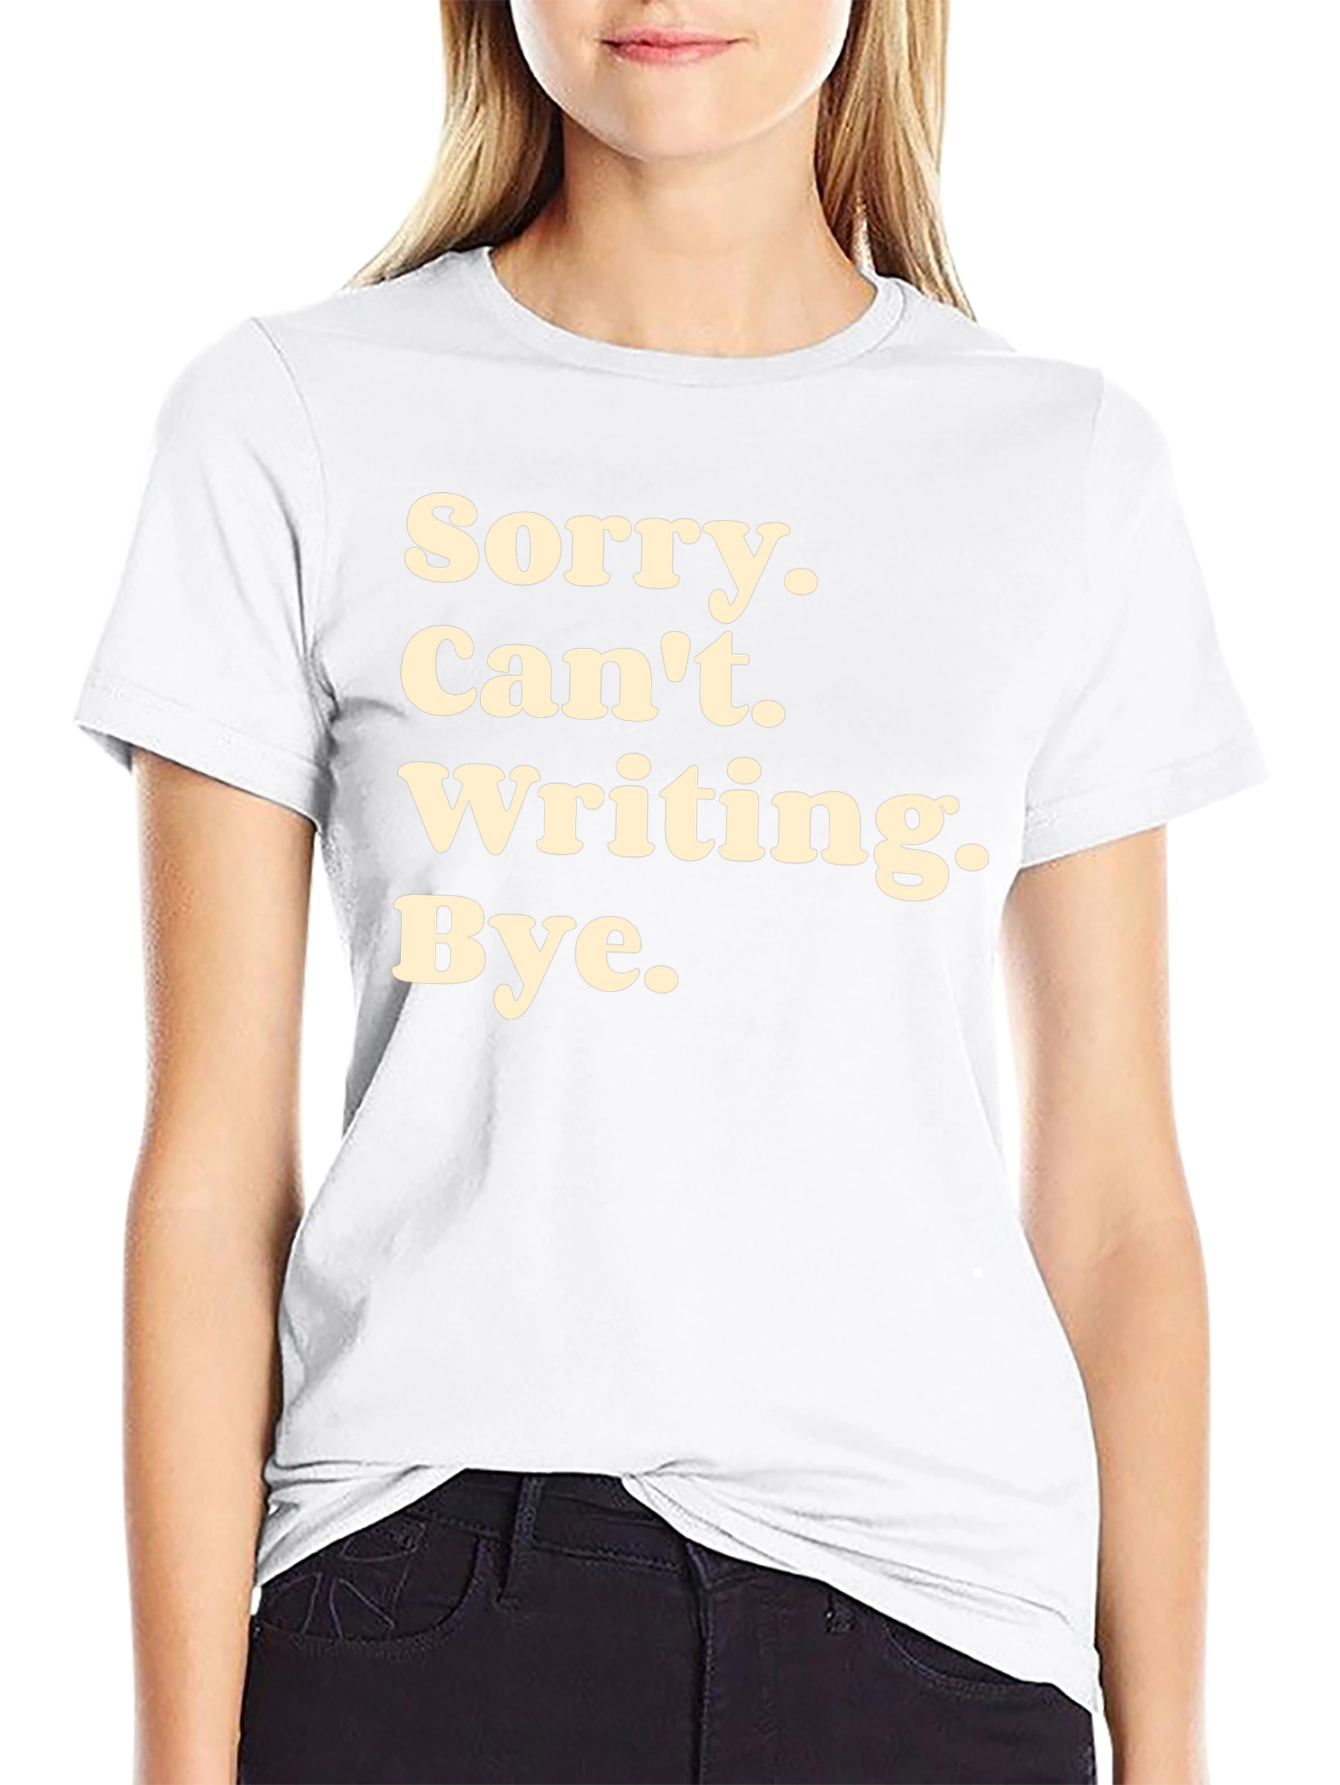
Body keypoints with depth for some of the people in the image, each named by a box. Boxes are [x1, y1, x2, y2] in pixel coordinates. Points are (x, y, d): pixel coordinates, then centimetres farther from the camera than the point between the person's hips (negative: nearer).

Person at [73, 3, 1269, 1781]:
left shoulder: (1063, 466, 5)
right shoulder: (291, 426, 0)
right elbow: (212, 1169, -2)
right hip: (424, 1587, -1)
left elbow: (1113, 1189, 6)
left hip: (928, 1588, 2)